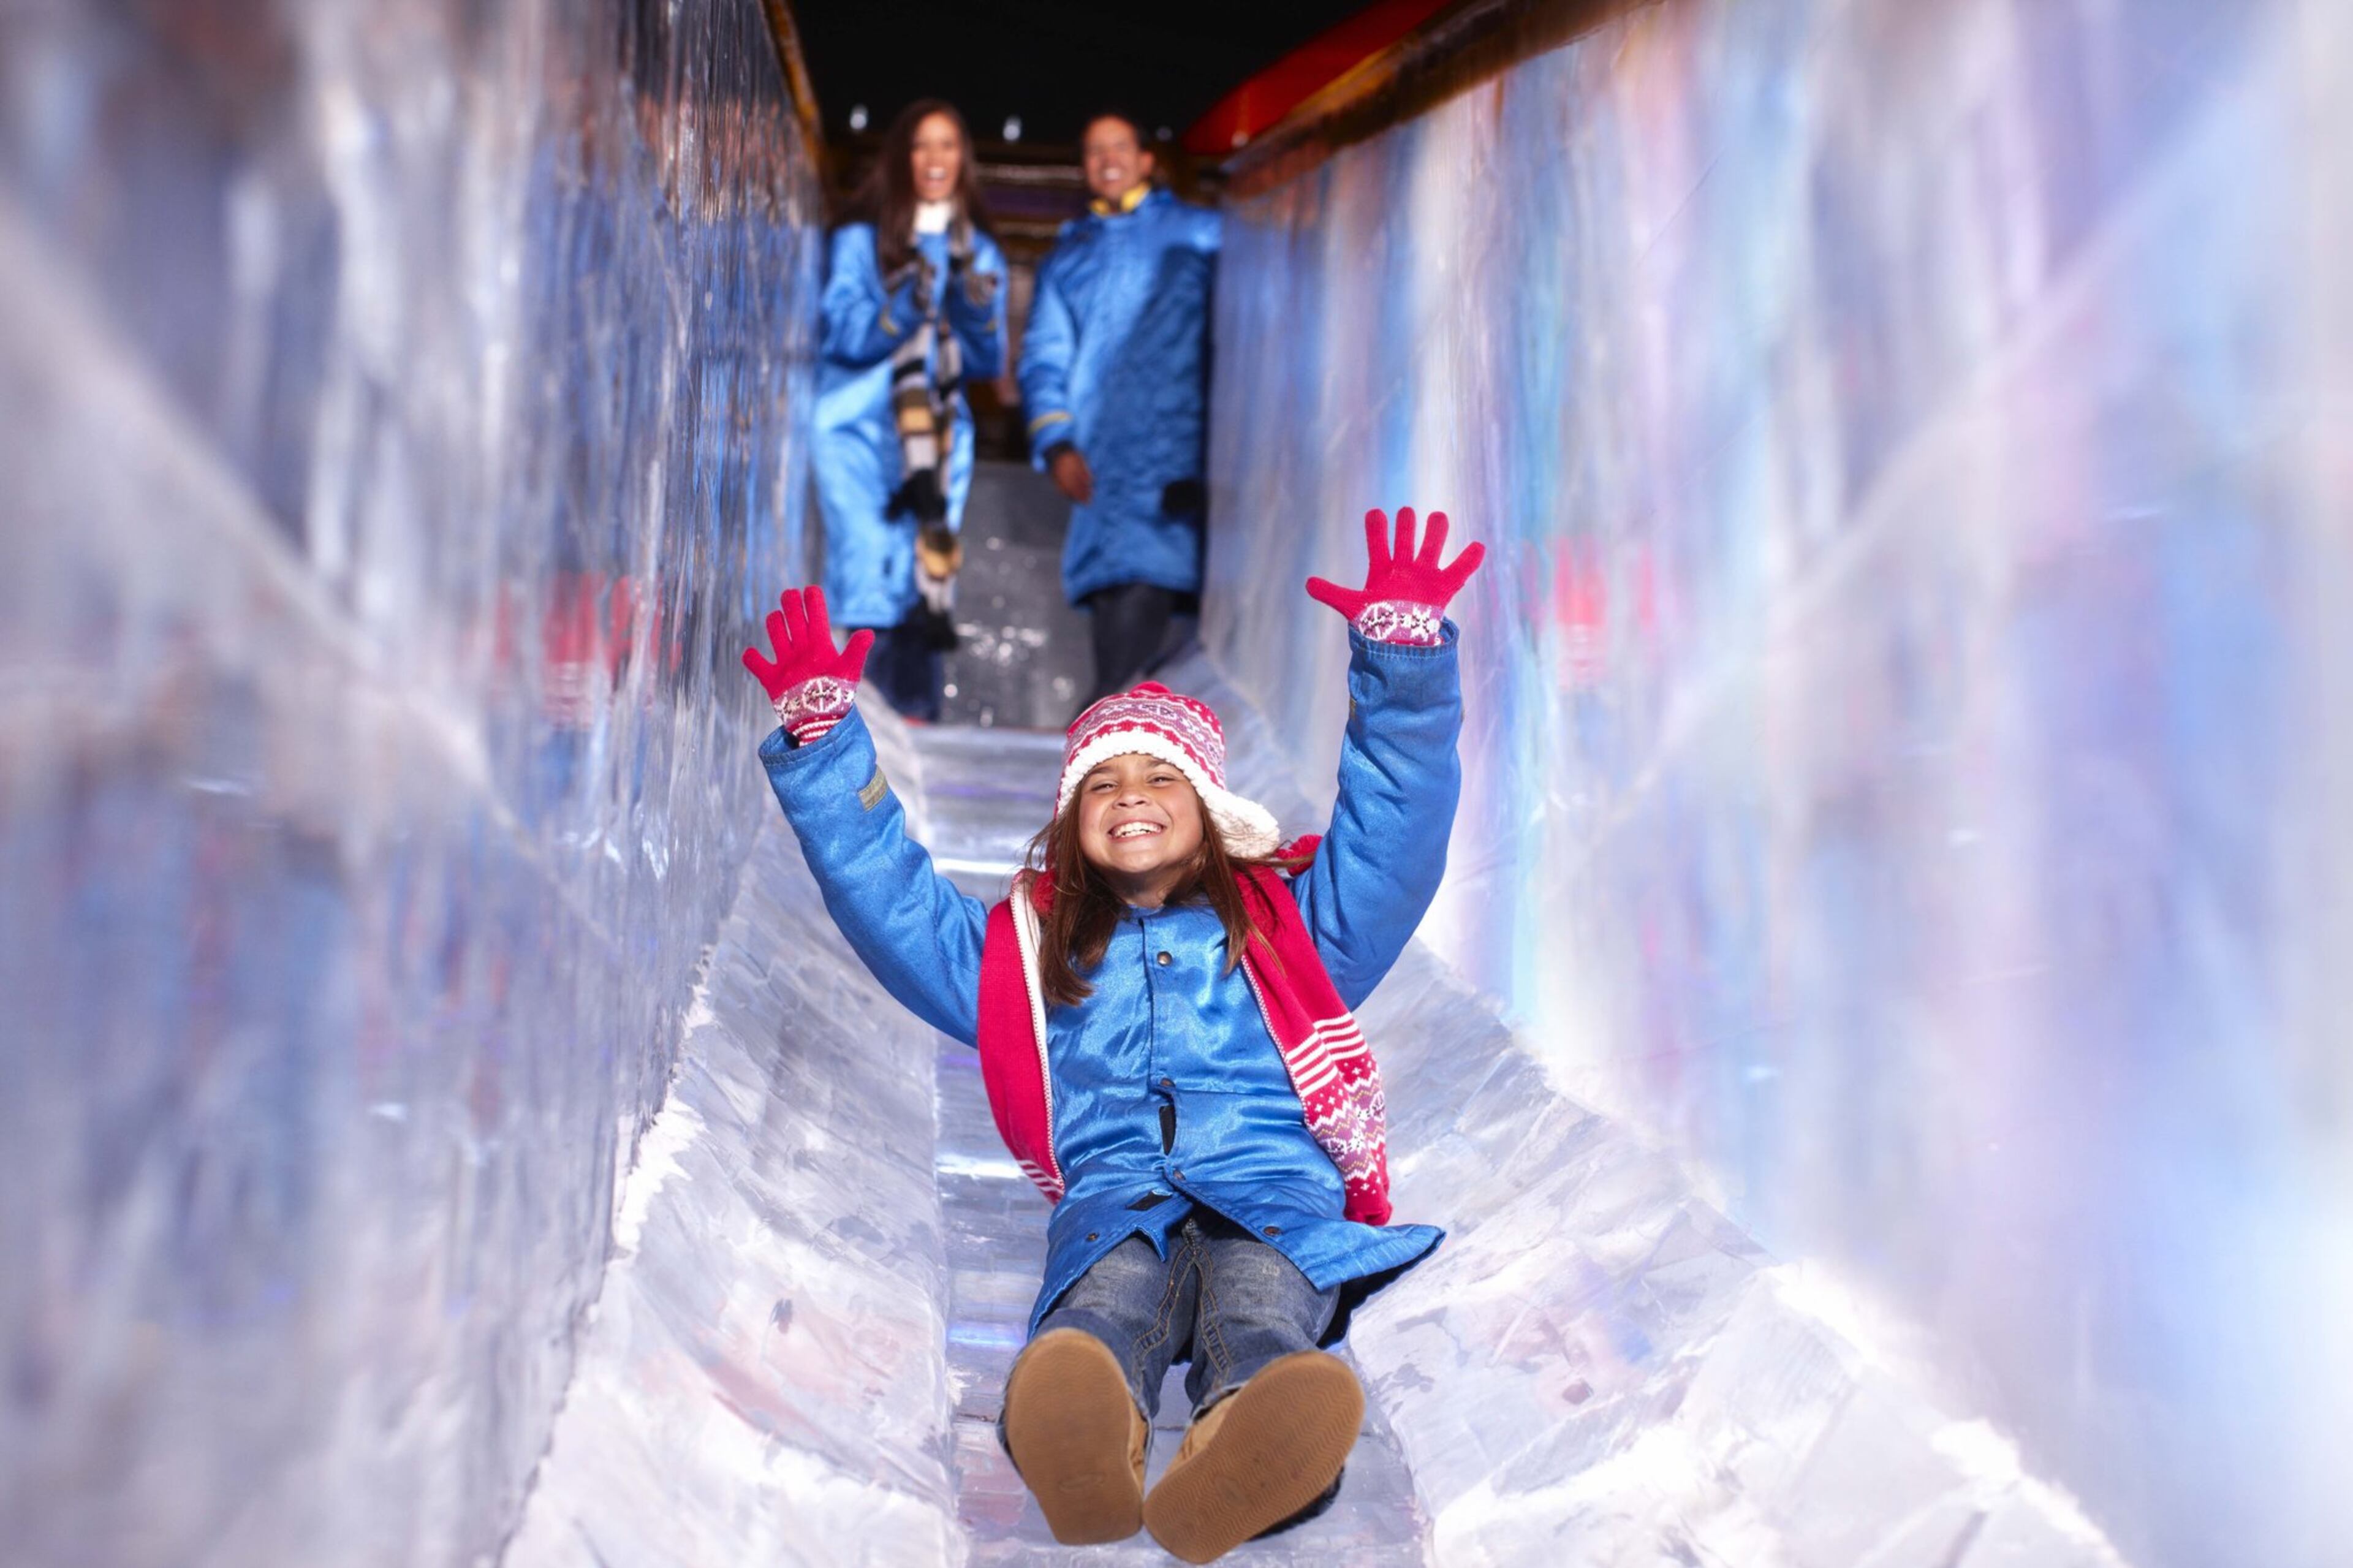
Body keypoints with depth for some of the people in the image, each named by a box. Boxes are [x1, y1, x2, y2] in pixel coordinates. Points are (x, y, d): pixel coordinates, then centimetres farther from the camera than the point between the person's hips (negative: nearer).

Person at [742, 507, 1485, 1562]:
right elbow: (883, 893, 26)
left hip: (1277, 1190, 0)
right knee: (1110, 1292, -39)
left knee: (1259, 1306, -38)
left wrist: (1402, 658, 8)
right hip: (1110, 1196, 0)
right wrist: (822, 740, 18)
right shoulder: (1023, 951, 31)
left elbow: (1395, 831, 20)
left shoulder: (1291, 925, 29)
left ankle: (1238, 1460, -70)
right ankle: (1088, 1445, -71)